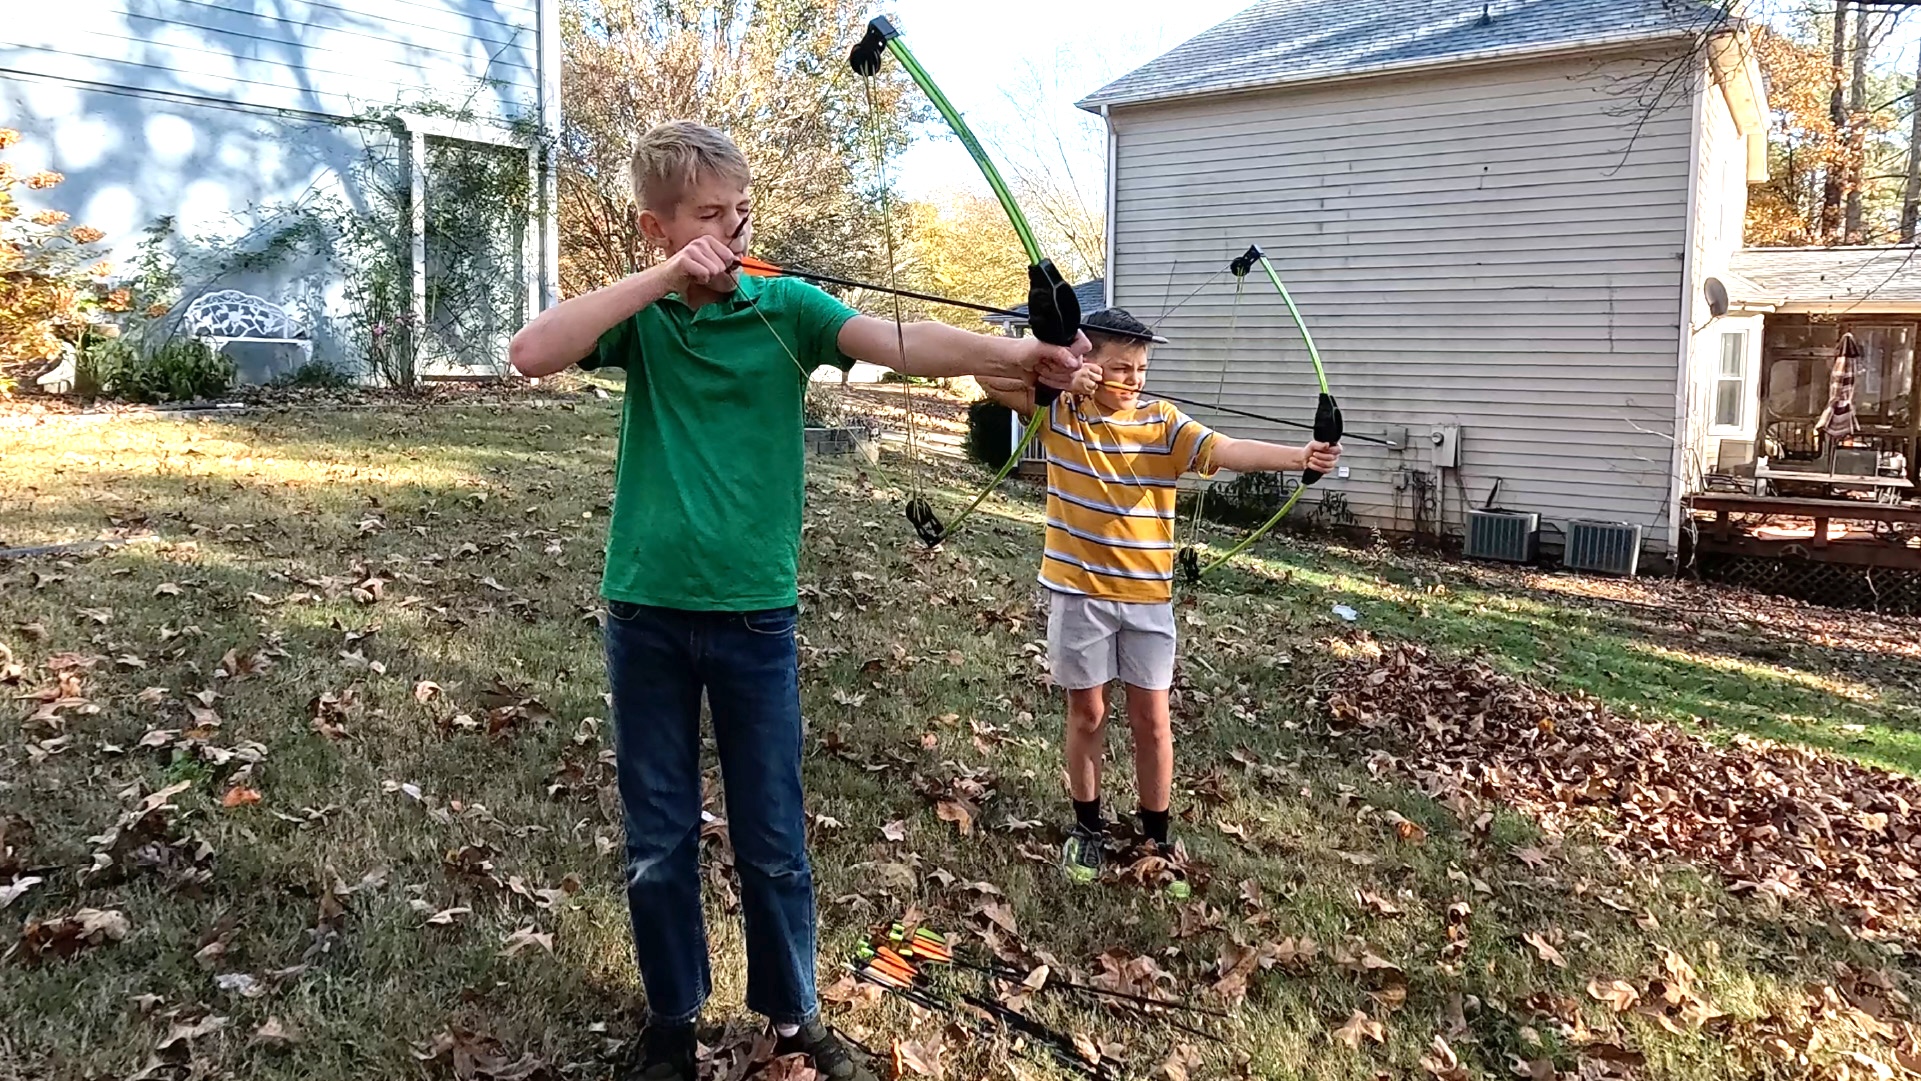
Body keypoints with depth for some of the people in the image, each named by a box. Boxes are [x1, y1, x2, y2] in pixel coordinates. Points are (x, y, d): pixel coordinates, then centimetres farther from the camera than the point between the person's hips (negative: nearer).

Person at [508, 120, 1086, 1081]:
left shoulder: (786, 308, -3)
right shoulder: (642, 313, 1)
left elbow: (901, 342, -19)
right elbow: (531, 353, -16)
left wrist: (1014, 354, -36)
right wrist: (662, 280, -21)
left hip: (755, 612, -1)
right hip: (647, 611, 1)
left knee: (772, 838, 10)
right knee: (658, 840, 13)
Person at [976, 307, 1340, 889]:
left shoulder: (1163, 422, -4)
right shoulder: (1058, 412, -3)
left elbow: (1228, 451, -18)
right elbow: (990, 378, -11)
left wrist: (1301, 455, -34)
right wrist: (1060, 374, -22)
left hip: (1147, 595, 1)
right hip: (1078, 592, -1)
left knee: (1151, 718, 8)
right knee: (1087, 714, 13)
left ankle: (1156, 834, 26)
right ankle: (1088, 827, 32)